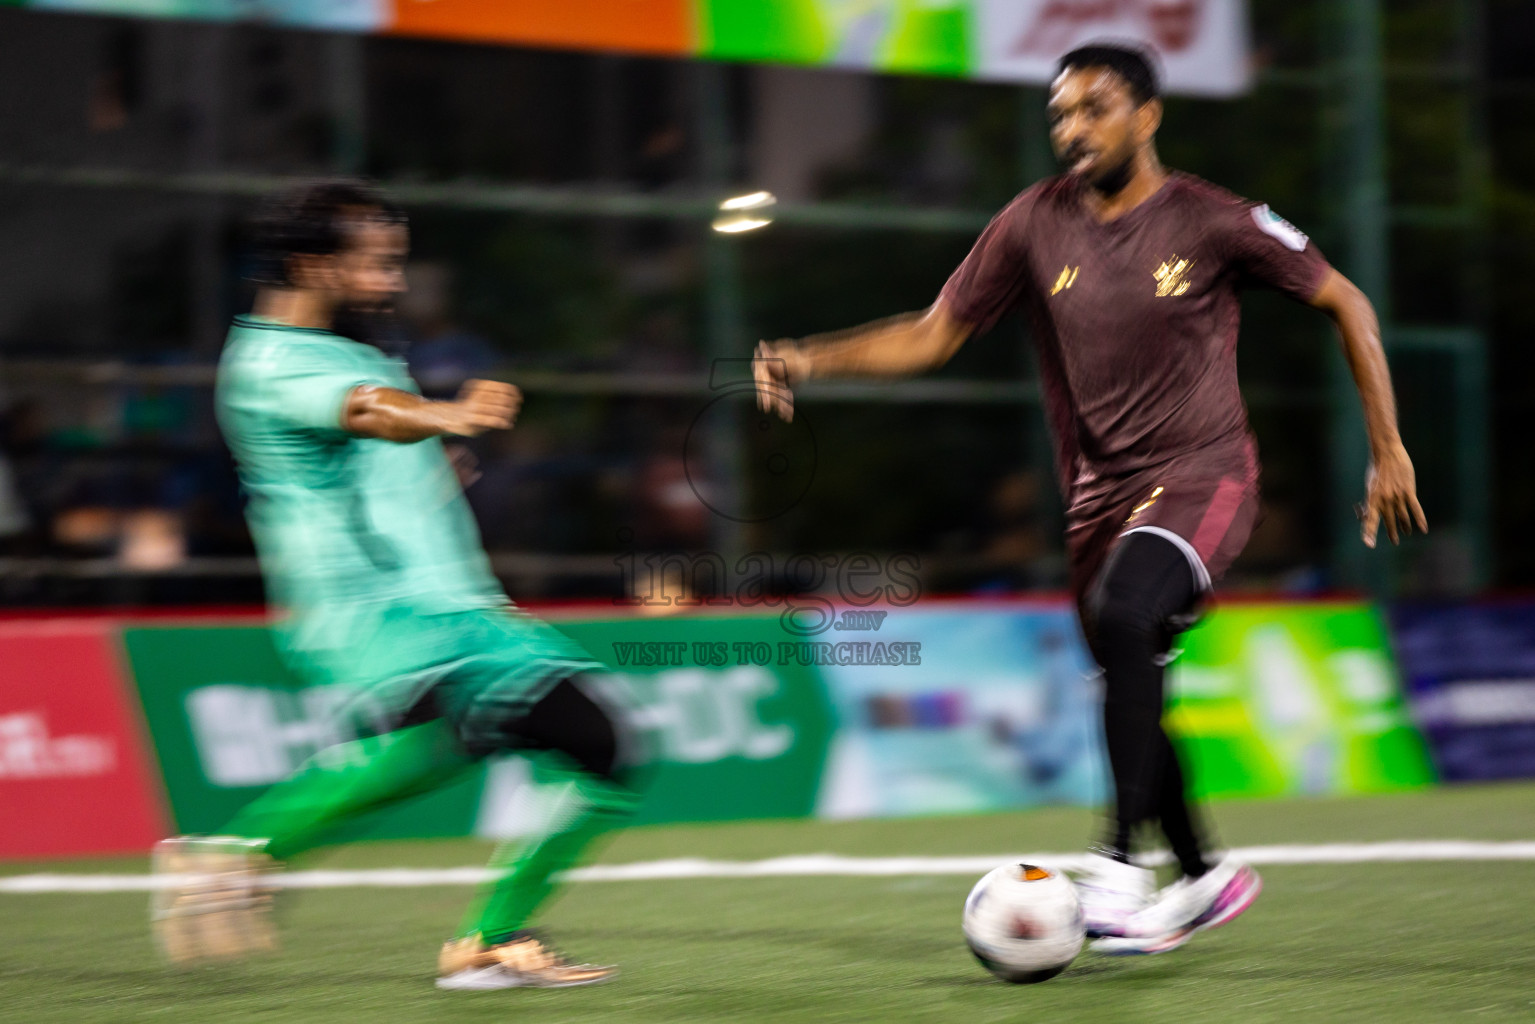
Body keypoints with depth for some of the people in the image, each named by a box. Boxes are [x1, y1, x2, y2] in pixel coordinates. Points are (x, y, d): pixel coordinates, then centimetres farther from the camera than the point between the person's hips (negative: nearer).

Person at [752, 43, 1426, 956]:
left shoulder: (1211, 222, -8)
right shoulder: (1035, 224, 1)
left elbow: (1345, 303, 3)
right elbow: (934, 334, 5)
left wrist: (1388, 448, 1)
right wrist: (814, 360, -10)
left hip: (1203, 477, -5)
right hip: (1101, 494, 5)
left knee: (1123, 617, -32)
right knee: (1132, 698, 11)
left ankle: (1119, 864, -30)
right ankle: (1205, 876, 34)